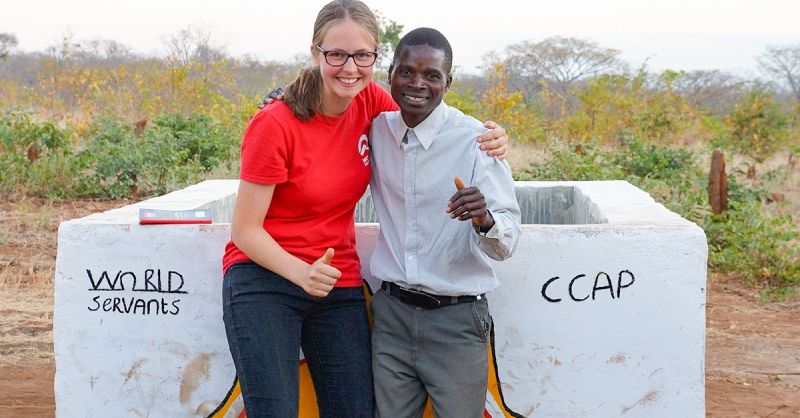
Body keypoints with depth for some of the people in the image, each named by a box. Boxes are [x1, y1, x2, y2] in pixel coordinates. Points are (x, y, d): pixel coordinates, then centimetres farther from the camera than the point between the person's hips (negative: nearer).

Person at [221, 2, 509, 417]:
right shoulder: (275, 125, -16)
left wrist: (487, 139, -8)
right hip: (264, 280, -5)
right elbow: (245, 230, -12)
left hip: (339, 285, 5)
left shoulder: (370, 102, -3)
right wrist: (302, 273, -29)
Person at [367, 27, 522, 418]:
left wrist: (484, 219, -38)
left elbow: (506, 244, -15)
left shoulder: (475, 139, -12)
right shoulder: (377, 130, 1)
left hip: (457, 319, -3)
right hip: (391, 312, 4)